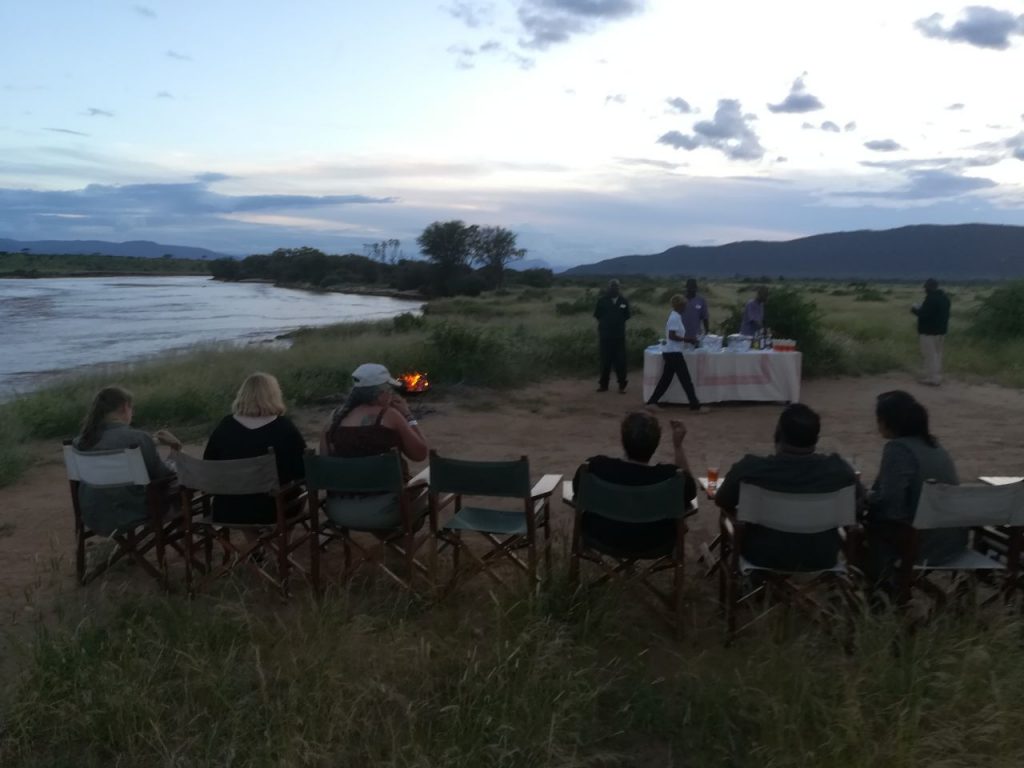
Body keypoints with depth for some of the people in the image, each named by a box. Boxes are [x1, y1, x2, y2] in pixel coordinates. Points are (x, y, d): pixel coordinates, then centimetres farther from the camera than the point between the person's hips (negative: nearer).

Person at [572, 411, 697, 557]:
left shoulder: (596, 466, -27)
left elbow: (576, 487, -3)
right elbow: (690, 489, -4)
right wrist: (678, 445, -6)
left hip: (601, 541, 1)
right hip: (655, 547, 0)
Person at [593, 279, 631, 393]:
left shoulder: (623, 301, 3)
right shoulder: (602, 300, -2)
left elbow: (626, 316, 9)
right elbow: (597, 315, 3)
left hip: (619, 335, 1)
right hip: (605, 335, -1)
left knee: (620, 360, 1)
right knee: (605, 361, 6)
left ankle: (622, 385, 8)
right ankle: (603, 384, 15)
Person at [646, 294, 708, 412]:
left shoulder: (674, 316, 14)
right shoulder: (675, 317, -16)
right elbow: (671, 336, -22)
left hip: (671, 352, 10)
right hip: (673, 353, -10)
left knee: (665, 380, 13)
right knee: (686, 380, -6)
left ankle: (652, 402, 15)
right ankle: (695, 406, -2)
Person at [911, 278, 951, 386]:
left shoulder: (931, 298, -20)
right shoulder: (944, 297, 12)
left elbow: (924, 314, -25)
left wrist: (915, 310, -6)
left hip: (929, 331, -10)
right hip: (940, 330, 10)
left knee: (930, 355, -4)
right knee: (937, 354, 16)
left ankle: (932, 378, -3)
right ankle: (937, 377, 20)